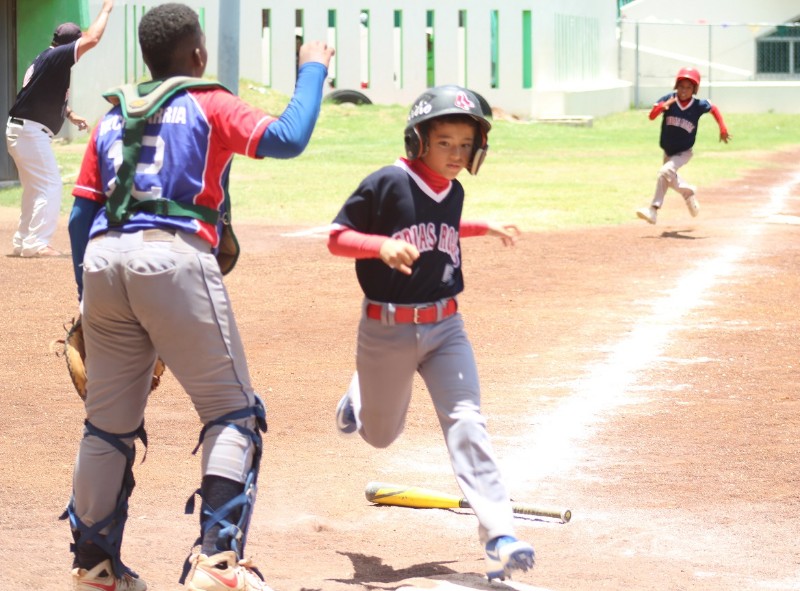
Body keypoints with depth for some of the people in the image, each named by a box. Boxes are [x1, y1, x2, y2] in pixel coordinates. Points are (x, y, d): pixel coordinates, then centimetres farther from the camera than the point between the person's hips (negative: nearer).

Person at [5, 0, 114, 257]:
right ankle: (36, 243, -11)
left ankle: (22, 241, 22)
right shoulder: (56, 57, -17)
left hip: (21, 130, 10)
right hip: (31, 132, -10)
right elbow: (91, 39, -24)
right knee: (50, 186, -7)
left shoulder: (45, 59, 13)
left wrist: (70, 115, 13)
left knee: (35, 188, 18)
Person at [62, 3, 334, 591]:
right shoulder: (209, 106, 8)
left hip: (103, 258, 5)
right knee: (233, 411, 2)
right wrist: (313, 70, 9)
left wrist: (87, 298, 23)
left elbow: (81, 214, 18)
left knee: (108, 423, 15)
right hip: (174, 257, -5)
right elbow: (288, 139, -6)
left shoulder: (111, 120, 22)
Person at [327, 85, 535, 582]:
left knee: (466, 422, -15)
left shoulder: (454, 192, 4)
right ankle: (359, 397, 54)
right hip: (386, 331, -3)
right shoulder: (387, 183, -15)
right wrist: (381, 246, -30)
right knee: (381, 434, 16)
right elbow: (337, 238, -14)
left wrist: (485, 228, 20)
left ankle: (500, 537, -22)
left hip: (444, 327, 3)